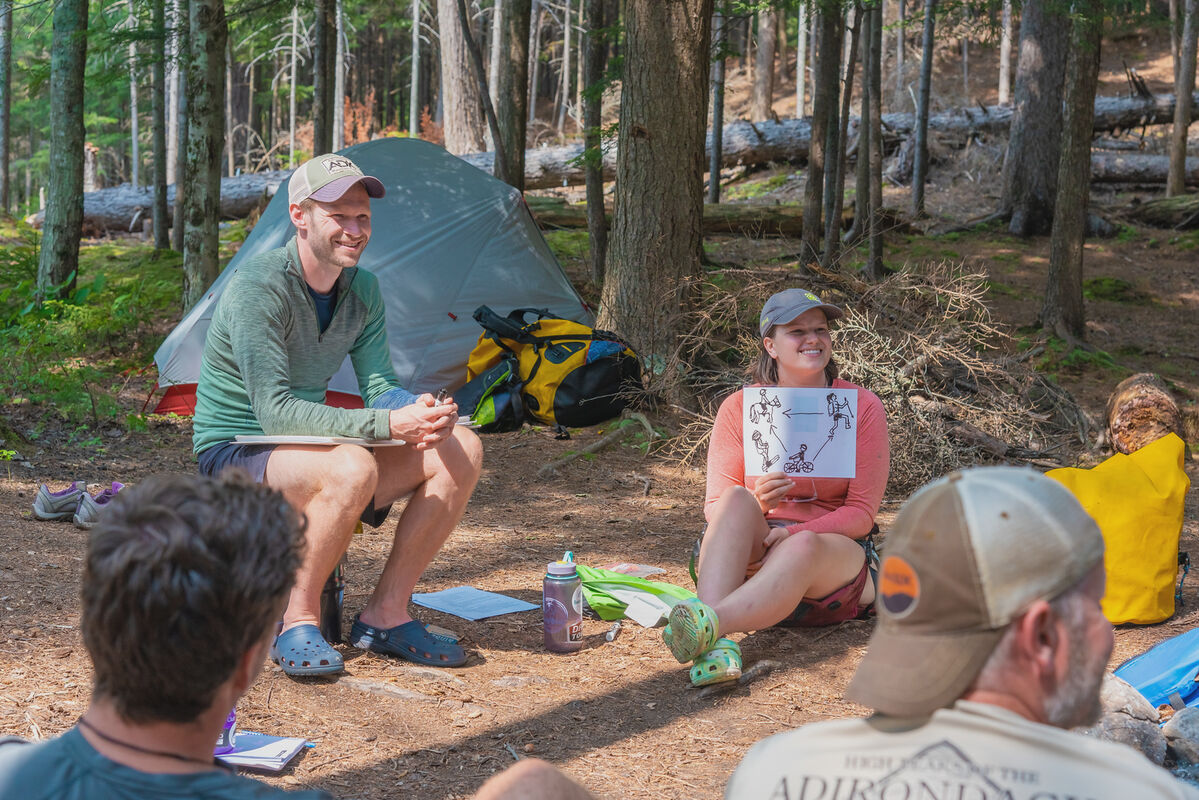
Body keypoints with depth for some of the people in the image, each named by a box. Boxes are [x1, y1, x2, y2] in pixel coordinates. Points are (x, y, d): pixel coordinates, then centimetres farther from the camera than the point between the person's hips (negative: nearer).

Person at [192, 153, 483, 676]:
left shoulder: (362, 290, 4)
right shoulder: (257, 289, -21)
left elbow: (378, 386, 2)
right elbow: (276, 412, -28)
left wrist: (417, 411, -24)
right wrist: (387, 424, -36)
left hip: (308, 451, 8)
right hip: (236, 453, -8)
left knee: (460, 450, -9)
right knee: (353, 468, -38)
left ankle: (385, 617, -5)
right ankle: (297, 624, -19)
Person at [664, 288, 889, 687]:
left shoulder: (862, 407, 1)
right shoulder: (739, 408, 3)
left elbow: (861, 512, -3)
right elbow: (715, 508, 2)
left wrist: (794, 533, -21)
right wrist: (757, 504, -22)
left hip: (834, 550, -1)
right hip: (754, 557, 1)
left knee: (802, 548, -37)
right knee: (736, 500, -32)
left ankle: (710, 624, -59)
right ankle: (717, 645, -53)